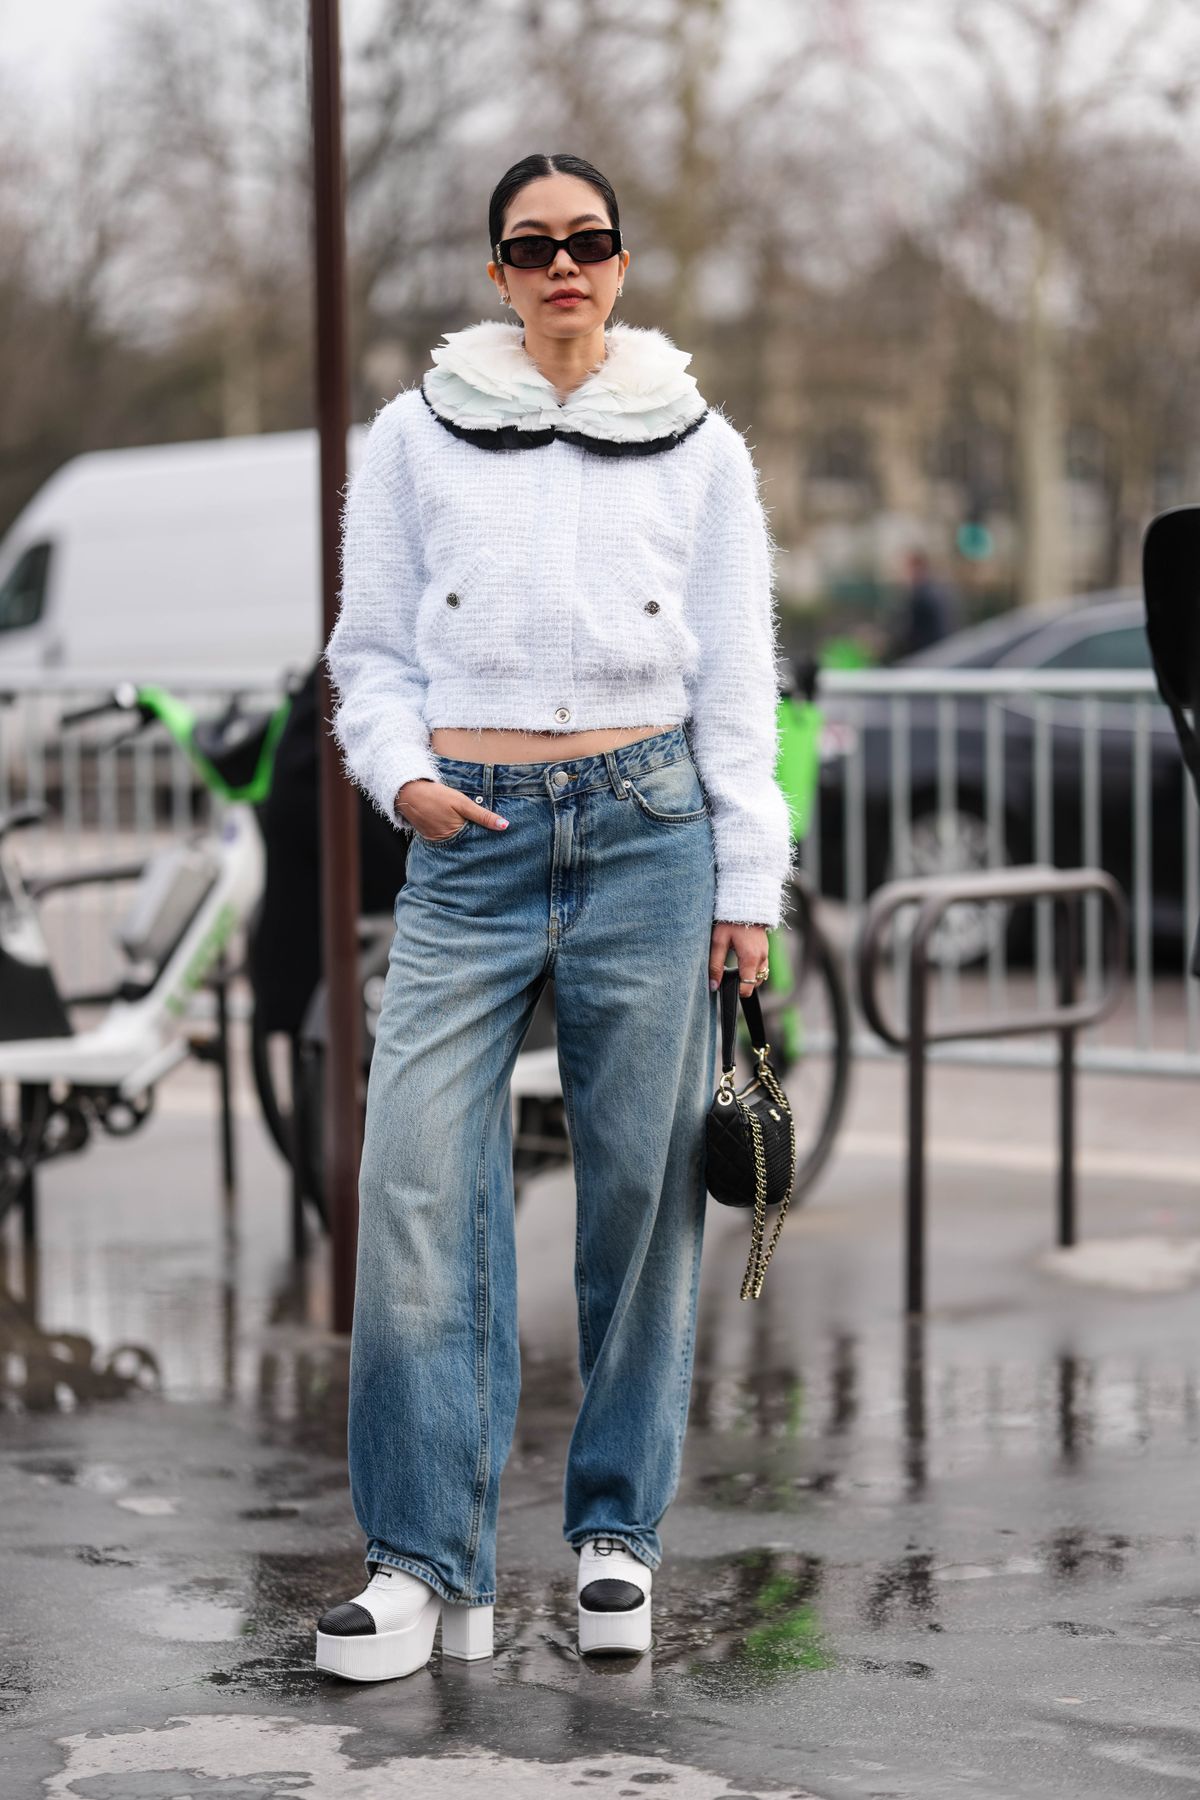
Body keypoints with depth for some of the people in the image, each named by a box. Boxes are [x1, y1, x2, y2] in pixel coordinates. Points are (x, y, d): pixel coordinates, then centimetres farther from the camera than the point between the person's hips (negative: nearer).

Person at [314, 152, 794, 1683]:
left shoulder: (700, 450, 11)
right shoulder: (417, 436, 10)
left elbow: (740, 685, 9)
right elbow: (372, 650, 11)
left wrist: (749, 885, 3)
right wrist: (401, 775, -8)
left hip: (651, 825, 0)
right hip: (471, 839, 0)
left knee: (643, 1188, 1)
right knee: (420, 1184, -11)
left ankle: (616, 1531, 15)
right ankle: (427, 1560, -5)